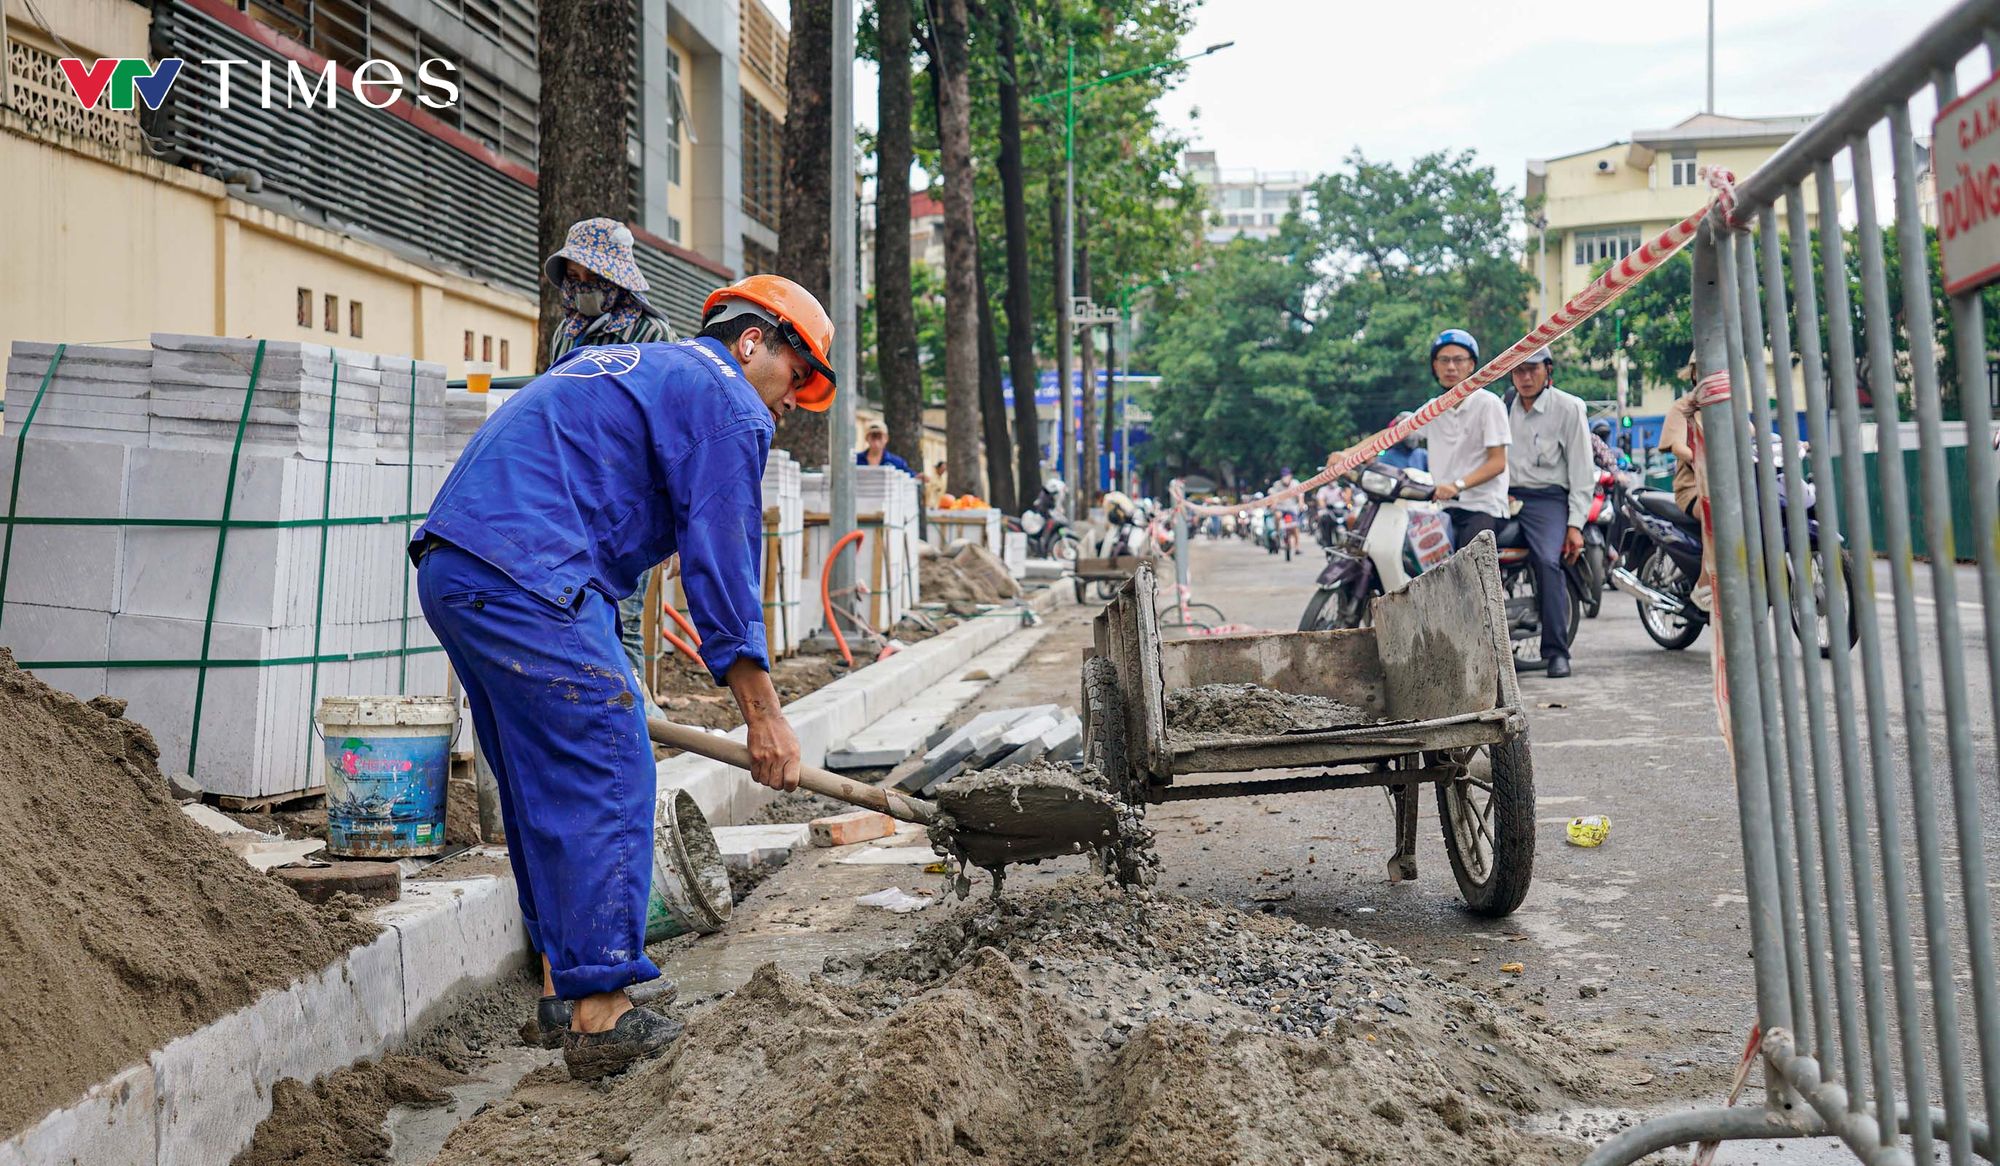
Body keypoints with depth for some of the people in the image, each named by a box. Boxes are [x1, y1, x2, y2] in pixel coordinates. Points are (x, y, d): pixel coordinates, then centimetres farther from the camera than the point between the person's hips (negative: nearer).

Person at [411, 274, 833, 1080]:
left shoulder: (620, 365, 31)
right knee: (605, 785, -5)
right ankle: (600, 1018, -3)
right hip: (526, 584, -10)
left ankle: (562, 989, 24)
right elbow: (722, 566, -5)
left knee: (542, 787, 16)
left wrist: (598, 672, 34)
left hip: (447, 565, 10)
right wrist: (763, 714, -2)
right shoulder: (728, 405, 2)